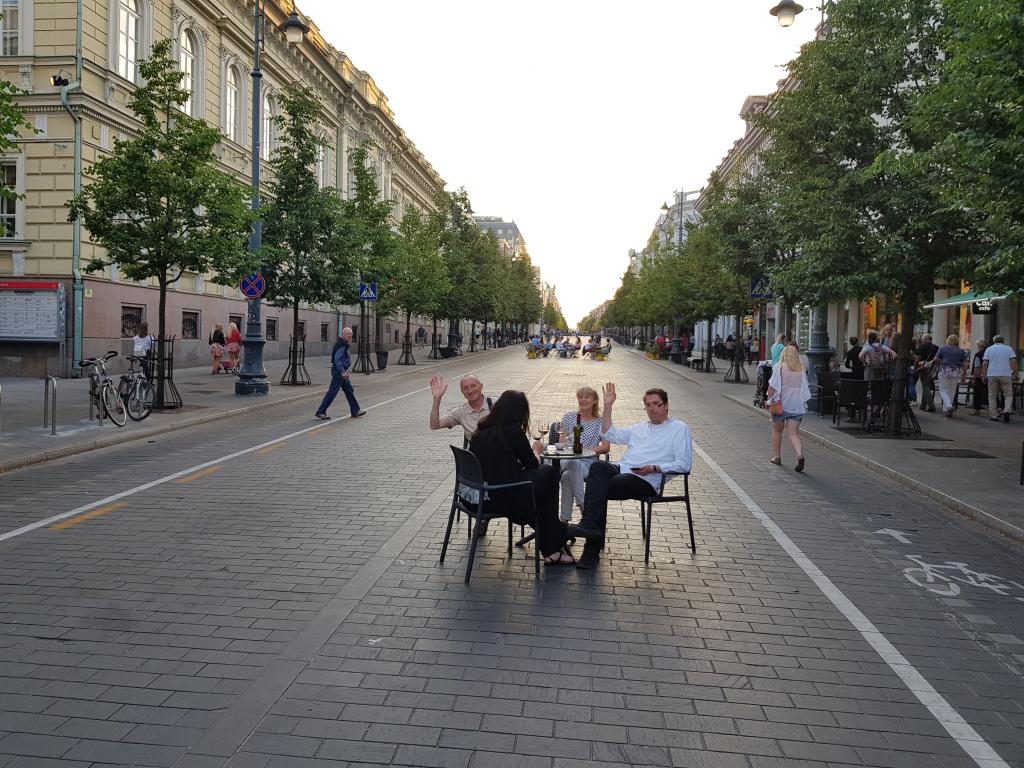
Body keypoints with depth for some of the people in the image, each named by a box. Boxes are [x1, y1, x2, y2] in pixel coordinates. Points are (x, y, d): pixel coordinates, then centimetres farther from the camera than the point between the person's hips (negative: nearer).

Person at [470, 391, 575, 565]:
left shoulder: (481, 431, 6)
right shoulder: (513, 433, -12)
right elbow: (532, 464, 0)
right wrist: (536, 451, 21)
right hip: (504, 498, -7)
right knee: (549, 472, 13)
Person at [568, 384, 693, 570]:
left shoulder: (679, 428, 11)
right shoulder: (640, 427, 31)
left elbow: (684, 464, 1)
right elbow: (609, 435, 29)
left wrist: (654, 468, -13)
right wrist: (608, 406, 19)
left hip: (645, 480, -5)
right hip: (621, 469, 5)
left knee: (600, 489, -27)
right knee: (598, 467, -30)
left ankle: (593, 550, -26)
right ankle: (590, 525, -36)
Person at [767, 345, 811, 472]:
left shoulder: (779, 367, -2)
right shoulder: (800, 369, 6)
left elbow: (772, 385, -9)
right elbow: (805, 388, 7)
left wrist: (770, 400, -2)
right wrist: (803, 403, 15)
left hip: (780, 404, -2)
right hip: (796, 405, 2)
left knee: (777, 430, 16)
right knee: (794, 433, 1)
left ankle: (777, 456, 23)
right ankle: (800, 455, -22)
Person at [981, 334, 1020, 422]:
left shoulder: (989, 349, 8)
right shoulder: (1008, 348, 8)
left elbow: (985, 364, 0)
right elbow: (1014, 362, -2)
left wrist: (983, 375, 3)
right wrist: (1015, 374, 1)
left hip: (992, 375, 1)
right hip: (1006, 375, -1)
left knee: (992, 396, 6)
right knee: (1008, 395, 7)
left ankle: (993, 415, 6)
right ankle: (1007, 410, -14)